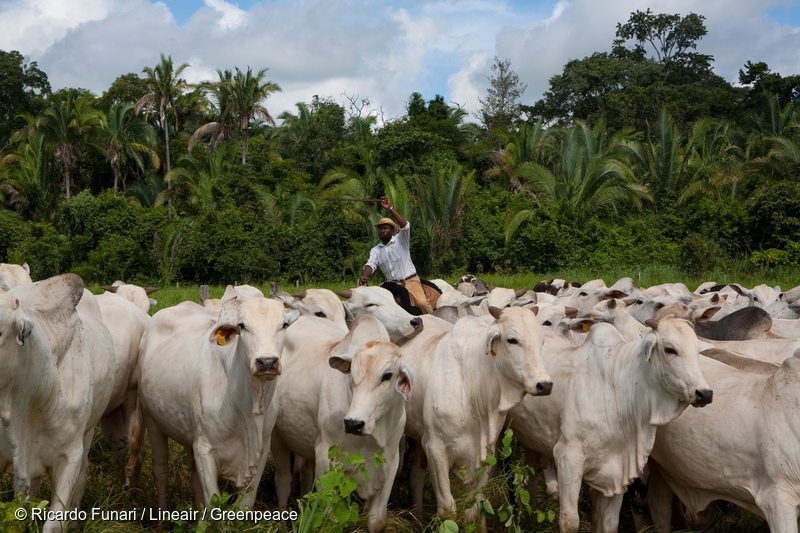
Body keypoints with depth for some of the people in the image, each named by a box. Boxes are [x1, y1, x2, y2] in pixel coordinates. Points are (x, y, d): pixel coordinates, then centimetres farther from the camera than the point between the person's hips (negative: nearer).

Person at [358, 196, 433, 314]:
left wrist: (390, 209, -26)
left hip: (410, 280, -3)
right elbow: (371, 264, -4)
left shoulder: (400, 240, 5)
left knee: (422, 303, -24)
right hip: (392, 285, 4)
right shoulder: (375, 250, 13)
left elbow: (405, 225, -15)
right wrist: (364, 276, -28)